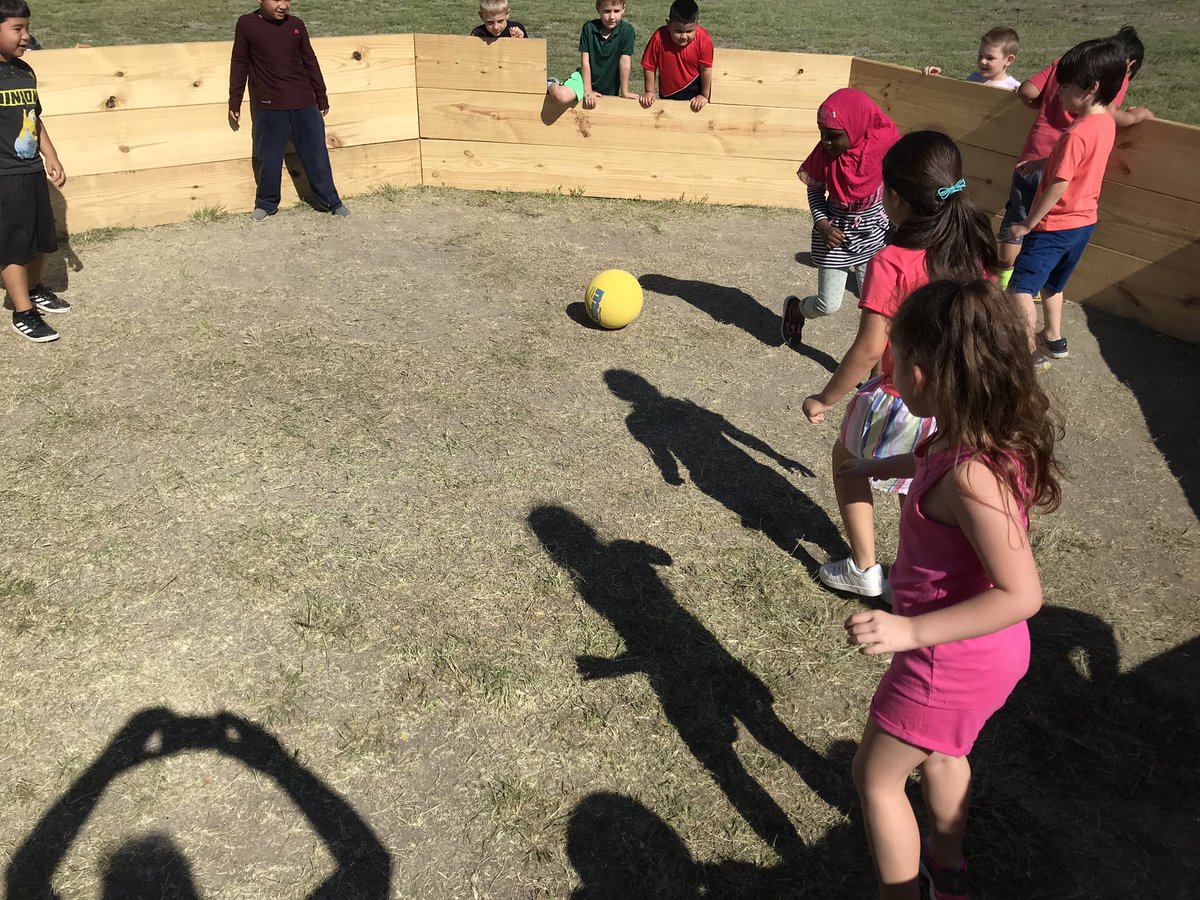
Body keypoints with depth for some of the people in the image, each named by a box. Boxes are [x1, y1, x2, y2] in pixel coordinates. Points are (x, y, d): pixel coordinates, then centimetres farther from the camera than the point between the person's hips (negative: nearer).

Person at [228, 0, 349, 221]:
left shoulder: (296, 25, 5)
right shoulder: (247, 24, -1)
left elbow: (310, 62, 12)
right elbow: (239, 65, 4)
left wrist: (321, 97, 15)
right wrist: (234, 102, 5)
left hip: (304, 102, 2)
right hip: (269, 105, -2)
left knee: (317, 154, 7)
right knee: (269, 158, 4)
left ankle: (331, 201, 20)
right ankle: (266, 203, 22)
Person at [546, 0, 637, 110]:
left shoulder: (627, 30, -15)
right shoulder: (589, 28, -12)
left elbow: (625, 62, -15)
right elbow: (585, 61, -11)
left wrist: (624, 92, -11)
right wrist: (588, 91, -14)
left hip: (610, 87, 2)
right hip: (586, 76, -2)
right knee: (562, 96, -27)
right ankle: (551, 85, 9)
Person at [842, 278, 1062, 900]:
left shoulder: (971, 477, -36)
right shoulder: (992, 437, -8)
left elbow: (1021, 594, -34)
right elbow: (936, 463, 16)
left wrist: (910, 630, -36)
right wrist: (886, 465, 31)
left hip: (952, 658, -9)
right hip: (988, 650, 9)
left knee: (875, 776, 12)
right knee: (939, 751, 32)